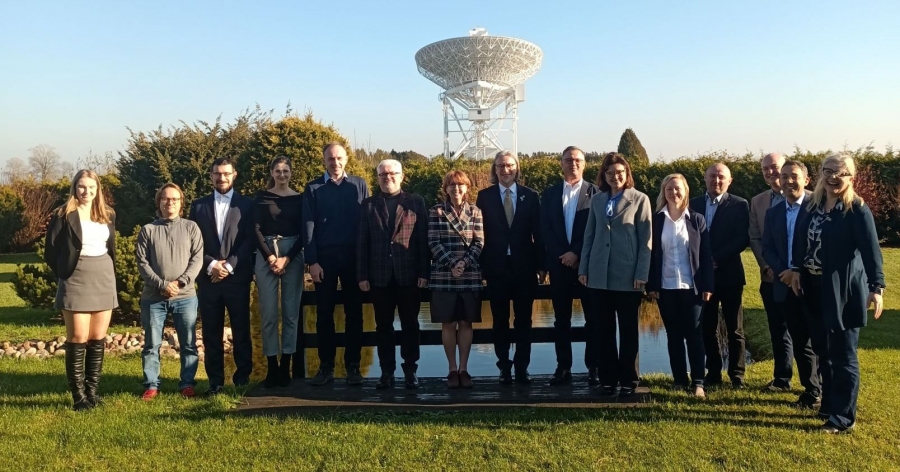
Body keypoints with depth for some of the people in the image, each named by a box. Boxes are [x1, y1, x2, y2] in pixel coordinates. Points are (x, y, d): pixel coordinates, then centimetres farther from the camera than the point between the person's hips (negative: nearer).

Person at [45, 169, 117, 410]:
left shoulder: (107, 214, 11)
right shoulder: (64, 215, -4)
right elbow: (50, 251, -2)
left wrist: (108, 270, 9)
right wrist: (64, 274, 1)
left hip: (104, 280, 5)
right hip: (76, 282, -5)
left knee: (98, 340, 7)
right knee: (78, 340, -3)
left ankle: (92, 391, 16)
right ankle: (79, 396, 4)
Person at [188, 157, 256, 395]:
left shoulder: (246, 204, 6)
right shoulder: (199, 206, 12)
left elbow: (249, 241, -2)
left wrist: (230, 266, -12)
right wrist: (211, 265, -10)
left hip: (237, 278, -2)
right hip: (208, 278, 2)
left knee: (241, 331, 3)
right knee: (211, 333, 4)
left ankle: (243, 378, 13)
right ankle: (215, 381, 12)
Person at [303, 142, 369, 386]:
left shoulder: (359, 185, 6)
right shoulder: (313, 188, 5)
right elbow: (308, 226, 1)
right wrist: (312, 261, -7)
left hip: (353, 256, 0)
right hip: (324, 257, 0)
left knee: (354, 312, 6)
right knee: (324, 313, 5)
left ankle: (353, 366, 14)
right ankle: (326, 366, 14)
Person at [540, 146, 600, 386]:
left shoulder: (595, 192, 2)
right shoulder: (549, 194, 11)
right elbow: (545, 230, 4)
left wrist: (577, 254, -12)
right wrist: (562, 255, -7)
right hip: (559, 264, 3)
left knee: (593, 319, 2)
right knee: (561, 319, 6)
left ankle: (593, 368, 10)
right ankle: (563, 367, 13)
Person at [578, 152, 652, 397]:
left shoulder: (640, 199, 0)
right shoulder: (596, 200, 10)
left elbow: (646, 240, -4)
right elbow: (589, 236, 12)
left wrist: (642, 274, -10)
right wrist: (583, 268, 5)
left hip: (628, 276, -3)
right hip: (599, 275, 3)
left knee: (628, 330, 7)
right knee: (603, 330, 7)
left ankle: (628, 380, 16)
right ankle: (607, 379, 17)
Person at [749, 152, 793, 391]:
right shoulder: (757, 201, 10)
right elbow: (754, 238, 7)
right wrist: (768, 266, -5)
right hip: (771, 277, 4)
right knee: (778, 330, 9)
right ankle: (782, 378, 18)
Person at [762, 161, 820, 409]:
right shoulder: (773, 212, 13)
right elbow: (767, 248, 8)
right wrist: (783, 271, -10)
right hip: (786, 287, 5)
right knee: (800, 343, 11)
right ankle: (811, 392, 22)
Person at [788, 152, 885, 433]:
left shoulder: (857, 210, -12)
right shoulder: (813, 205, 6)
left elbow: (871, 250, -17)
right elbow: (802, 239, 13)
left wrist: (877, 287, -23)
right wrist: (797, 269, 6)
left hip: (843, 291, -6)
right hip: (815, 288, 7)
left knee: (843, 355, 1)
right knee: (823, 351, 16)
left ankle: (843, 418, 11)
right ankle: (829, 405, 31)